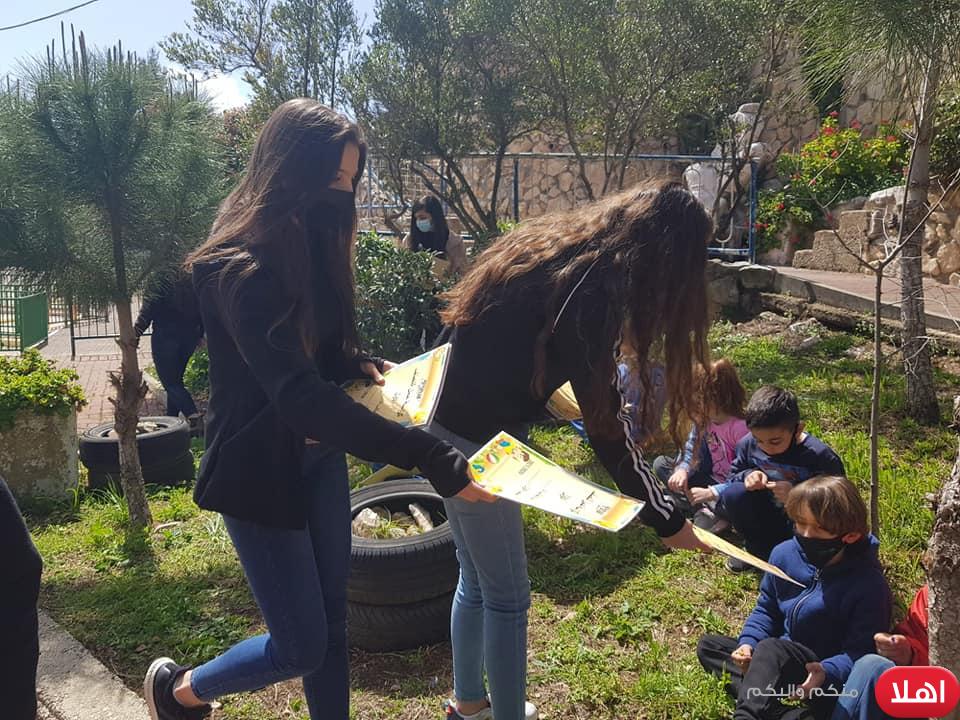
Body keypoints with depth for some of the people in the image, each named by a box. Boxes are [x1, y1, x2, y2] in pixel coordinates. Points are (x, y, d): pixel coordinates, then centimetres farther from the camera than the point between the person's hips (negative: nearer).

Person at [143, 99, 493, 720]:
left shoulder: (310, 245, 3)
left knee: (333, 624, 15)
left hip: (319, 456, 8)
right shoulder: (240, 269, -25)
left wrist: (364, 365, -5)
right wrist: (433, 459, -43)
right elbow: (299, 394, -37)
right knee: (301, 647, 5)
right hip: (262, 470, -7)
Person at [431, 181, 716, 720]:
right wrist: (666, 520, -11)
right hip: (472, 436, -9)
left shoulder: (563, 248, 6)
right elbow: (607, 427, -19)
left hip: (455, 421, 9)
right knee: (508, 596, 5)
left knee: (477, 580, 22)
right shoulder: (587, 289, -21)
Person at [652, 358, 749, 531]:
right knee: (661, 463, -2)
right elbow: (690, 449, 2)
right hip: (711, 480, 10)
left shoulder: (741, 428, -25)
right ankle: (706, 510, -13)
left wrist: (711, 493, -30)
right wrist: (682, 469, -20)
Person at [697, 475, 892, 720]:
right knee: (709, 645, -7)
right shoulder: (785, 554, 0)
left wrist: (826, 672, -40)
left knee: (771, 648, -35)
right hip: (781, 662, 8)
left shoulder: (869, 584, -17)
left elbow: (860, 652, -19)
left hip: (827, 680, -8)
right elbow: (766, 609, 12)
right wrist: (748, 643, -8)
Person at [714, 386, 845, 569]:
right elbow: (736, 472, 4)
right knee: (734, 494, -23)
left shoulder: (820, 457, -25)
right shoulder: (749, 444, -14)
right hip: (769, 516, 4)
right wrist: (748, 475, -21)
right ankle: (760, 551, -1)